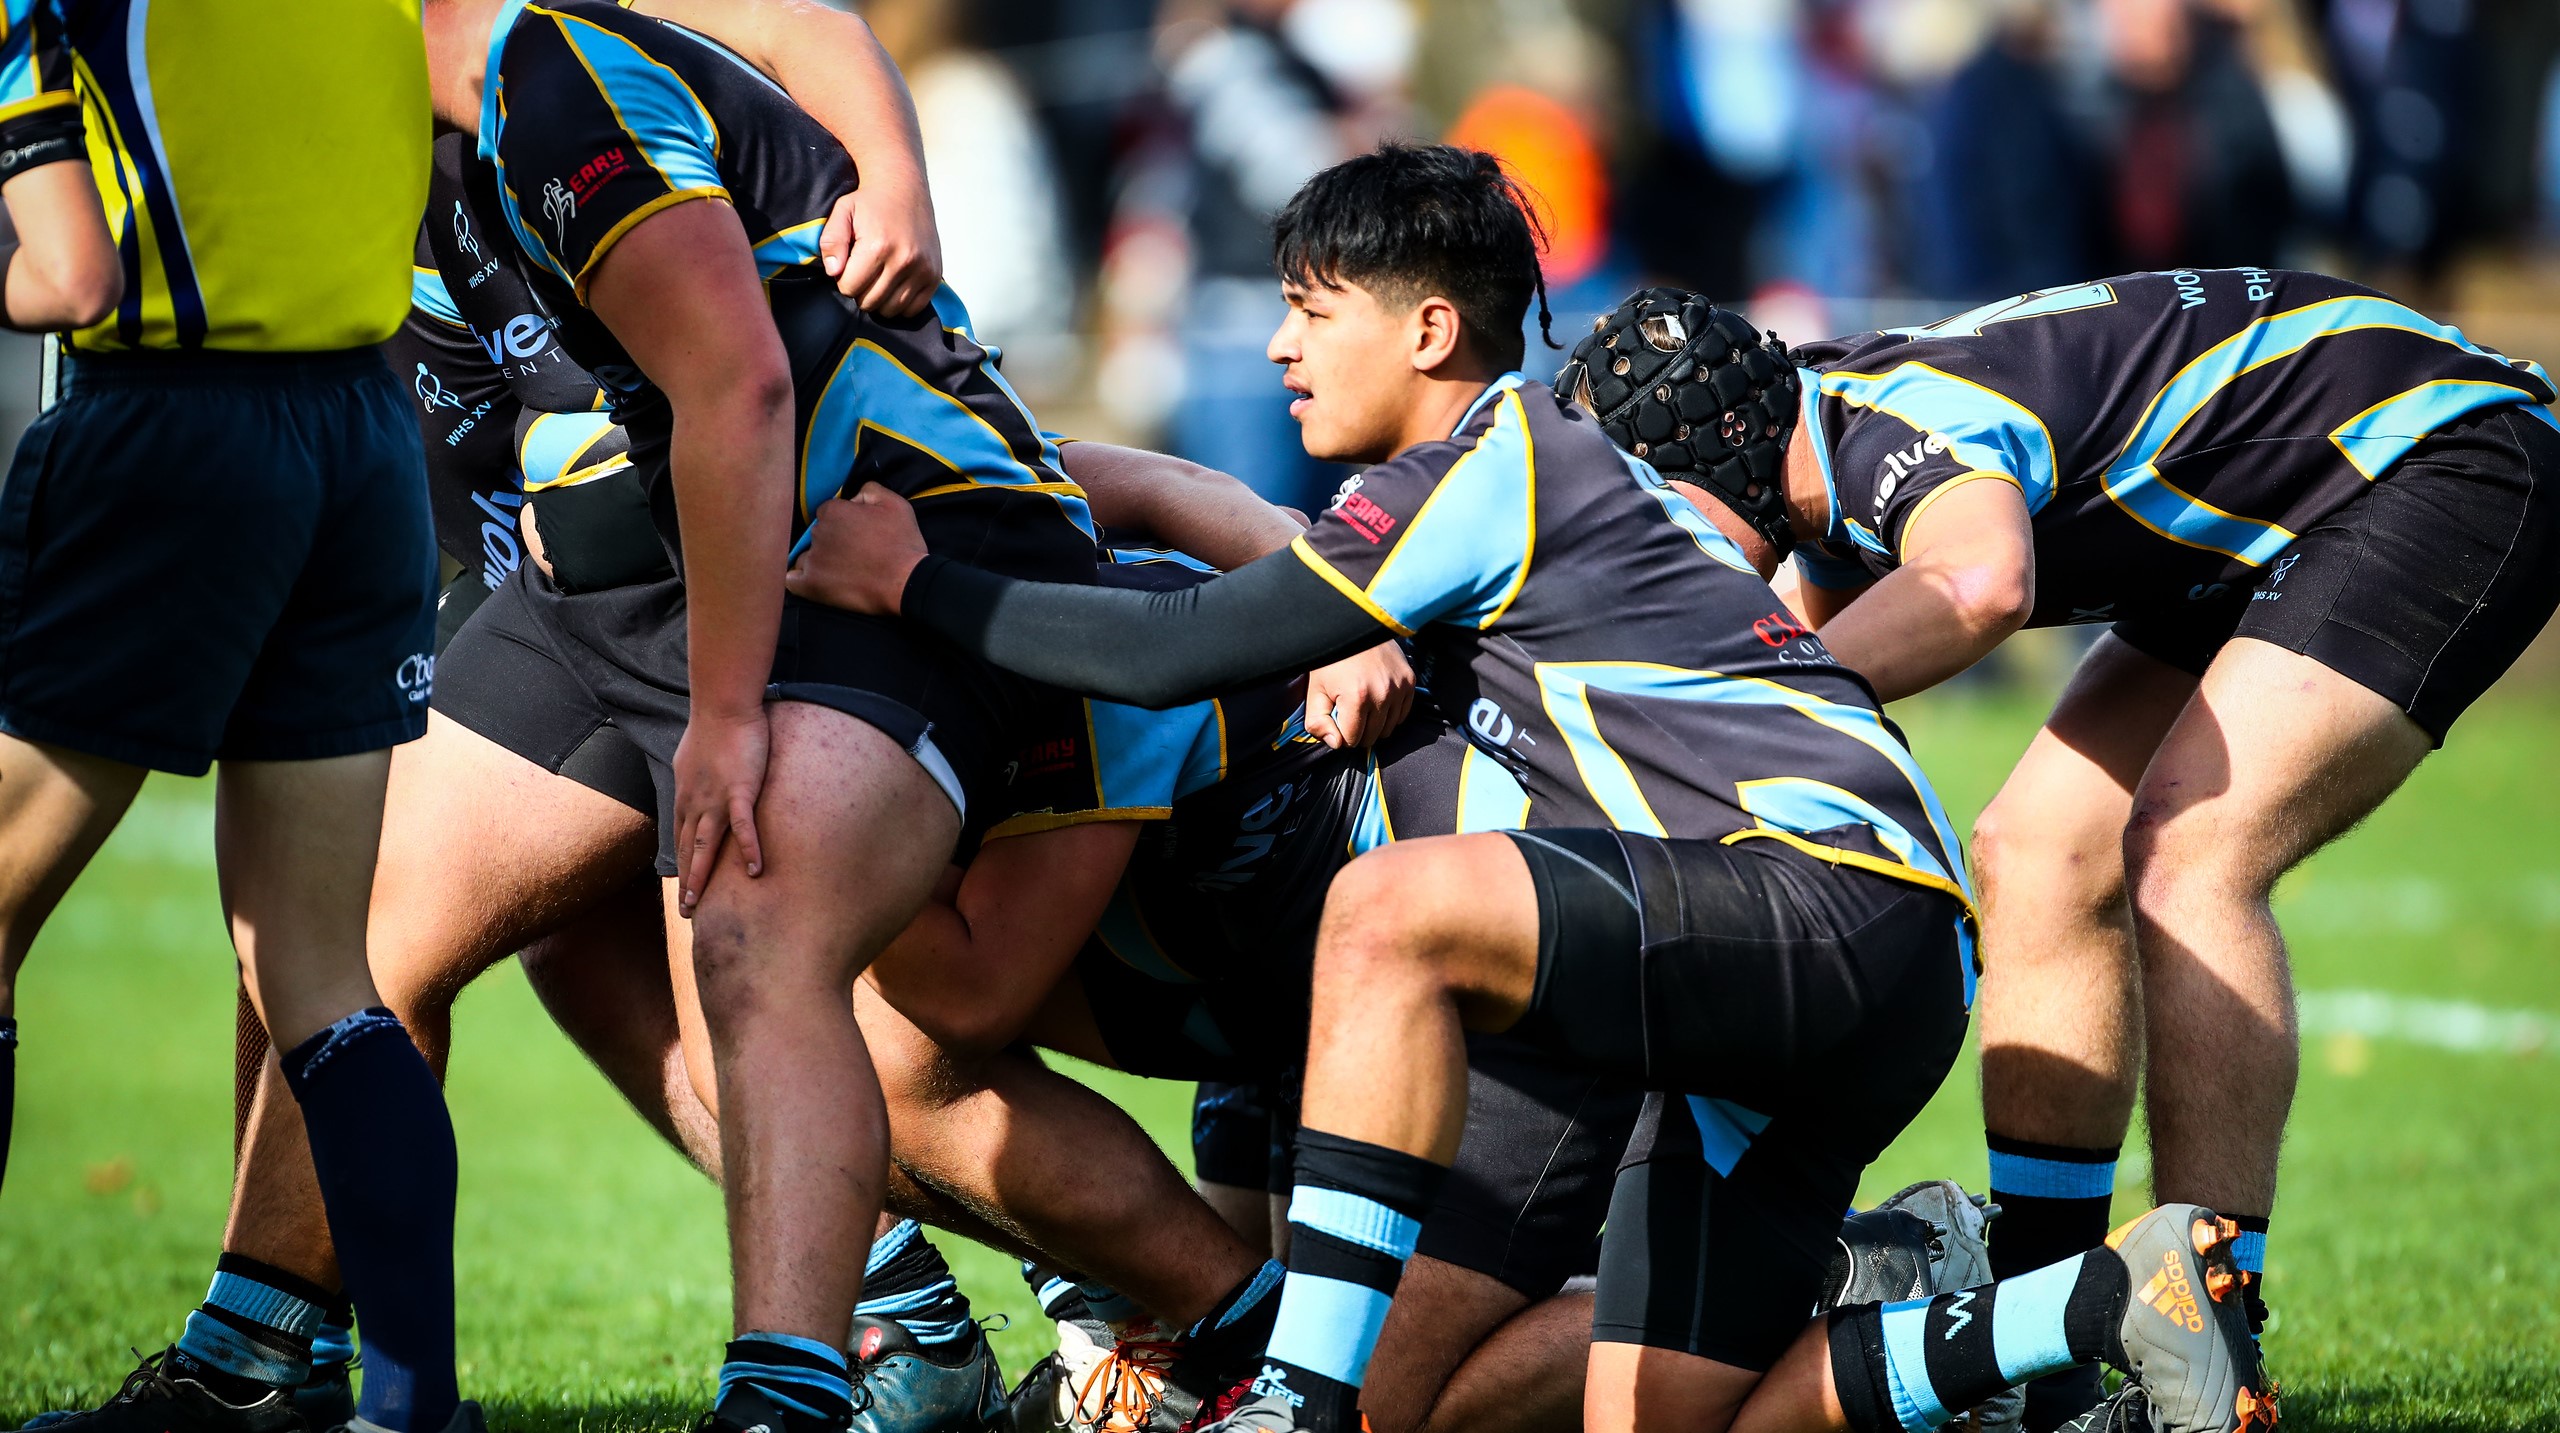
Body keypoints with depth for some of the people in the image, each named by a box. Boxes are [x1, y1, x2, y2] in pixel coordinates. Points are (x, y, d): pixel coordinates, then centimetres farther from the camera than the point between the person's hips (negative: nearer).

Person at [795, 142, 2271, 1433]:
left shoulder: (1495, 462, -7)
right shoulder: (1568, 460, 23)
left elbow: (1180, 650, -10)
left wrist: (918, 582, 0)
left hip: (1840, 901, -10)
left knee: (1397, 906, -28)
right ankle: (2113, 1302, 3)